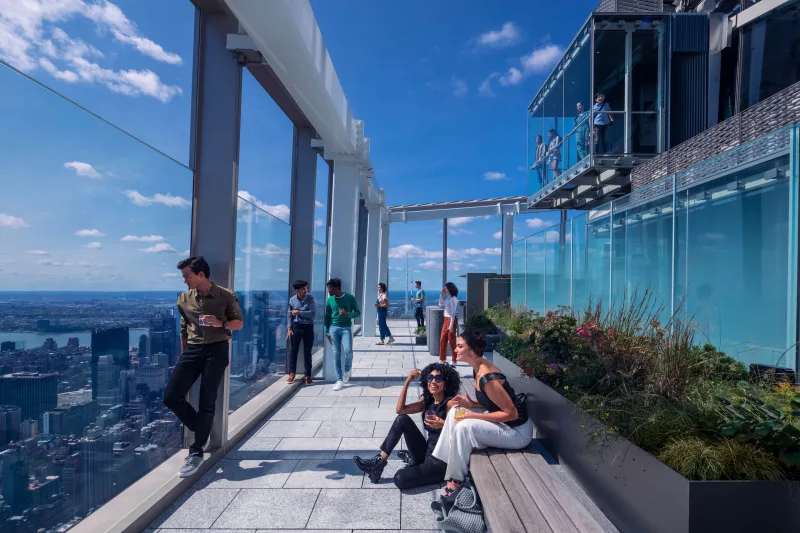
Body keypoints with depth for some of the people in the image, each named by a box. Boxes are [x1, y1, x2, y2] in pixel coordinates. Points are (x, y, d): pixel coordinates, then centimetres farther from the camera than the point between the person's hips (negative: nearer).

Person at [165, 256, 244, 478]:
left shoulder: (226, 296, -5)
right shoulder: (184, 299, 6)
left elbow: (239, 323, 2)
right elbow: (184, 329, 15)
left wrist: (221, 324, -18)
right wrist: (183, 355, 15)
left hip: (216, 350, -4)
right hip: (192, 350, 4)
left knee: (207, 402, -2)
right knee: (171, 396, -4)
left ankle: (196, 453, 8)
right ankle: (202, 429, 19)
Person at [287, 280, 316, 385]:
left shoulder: (310, 298, -8)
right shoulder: (292, 300, -1)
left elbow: (313, 313, -16)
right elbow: (290, 315, 7)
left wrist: (299, 312, -19)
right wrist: (289, 328, 0)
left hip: (308, 327, -1)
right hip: (296, 326, 1)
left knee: (307, 352, 4)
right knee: (294, 350, 2)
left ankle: (308, 376, 10)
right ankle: (292, 374, 11)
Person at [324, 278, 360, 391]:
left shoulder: (350, 298, -3)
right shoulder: (329, 300, 5)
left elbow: (358, 313, 1)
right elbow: (327, 316, 11)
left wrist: (348, 314, -18)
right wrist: (327, 331, 6)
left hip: (346, 328, -2)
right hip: (334, 328, 3)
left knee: (348, 351, -17)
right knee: (336, 354, 2)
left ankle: (348, 369, 15)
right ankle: (340, 380, 8)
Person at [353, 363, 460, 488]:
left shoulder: (450, 403, -14)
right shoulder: (427, 401, 7)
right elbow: (400, 409, -3)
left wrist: (442, 424, -46)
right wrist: (407, 381, -8)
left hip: (441, 460, -7)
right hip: (426, 452, 7)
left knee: (400, 479, -26)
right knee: (402, 419, -7)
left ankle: (413, 459, 7)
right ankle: (379, 461, -2)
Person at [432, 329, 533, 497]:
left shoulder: (488, 378, -29)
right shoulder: (478, 368, 0)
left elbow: (512, 413, -26)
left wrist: (474, 416, -23)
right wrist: (471, 404, -5)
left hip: (517, 431, -9)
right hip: (502, 422, 9)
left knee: (464, 426, -24)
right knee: (455, 413, 1)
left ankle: (456, 477, -4)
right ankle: (444, 461, 11)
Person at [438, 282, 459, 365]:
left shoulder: (453, 299, -15)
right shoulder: (448, 298, 11)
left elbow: (453, 313, -18)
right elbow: (441, 305, 20)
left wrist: (451, 325, -21)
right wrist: (441, 295, 10)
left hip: (451, 320, -9)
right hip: (446, 320, 9)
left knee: (452, 341, 0)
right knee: (442, 340, 11)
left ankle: (454, 361, 10)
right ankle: (442, 360, 20)